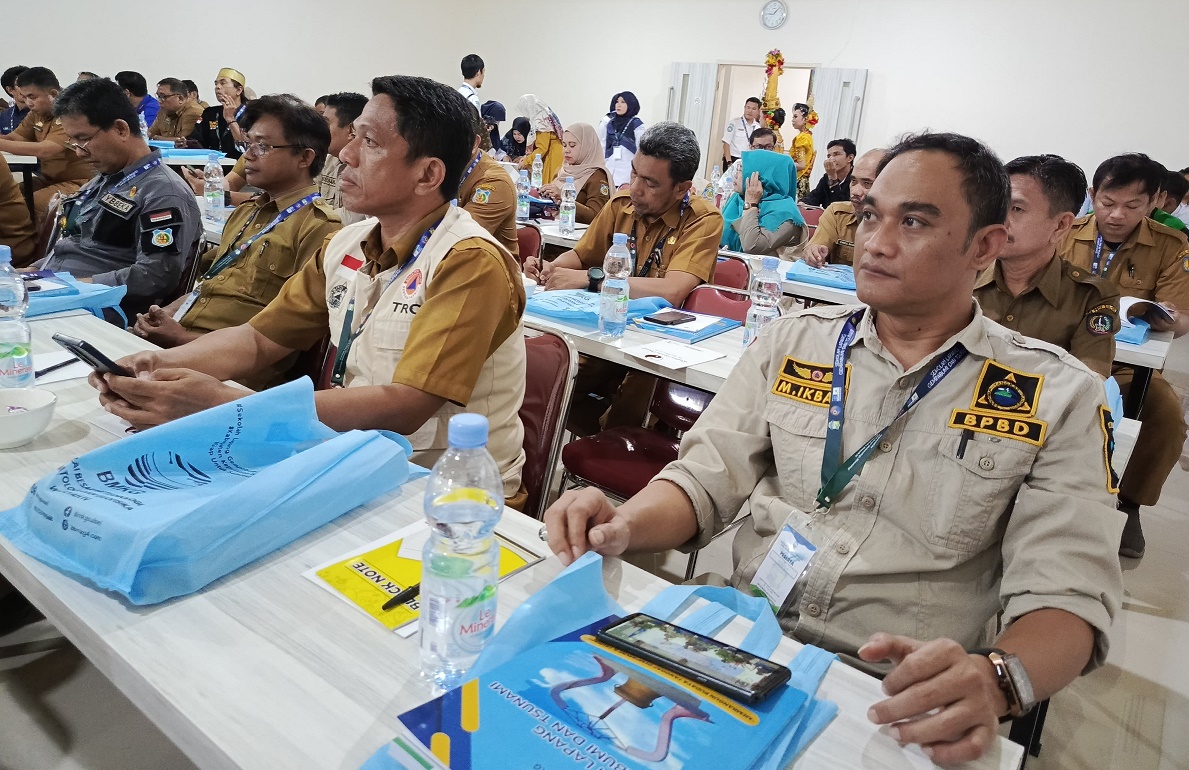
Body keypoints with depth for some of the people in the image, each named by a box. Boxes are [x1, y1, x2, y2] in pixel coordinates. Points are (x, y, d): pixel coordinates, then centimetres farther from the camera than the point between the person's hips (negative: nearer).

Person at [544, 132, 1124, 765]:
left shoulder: (1058, 397, 0)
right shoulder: (791, 343, 7)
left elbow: (1067, 590, -8)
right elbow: (707, 478, 2)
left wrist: (995, 680, -29)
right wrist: (623, 527, -19)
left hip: (895, 704, -1)